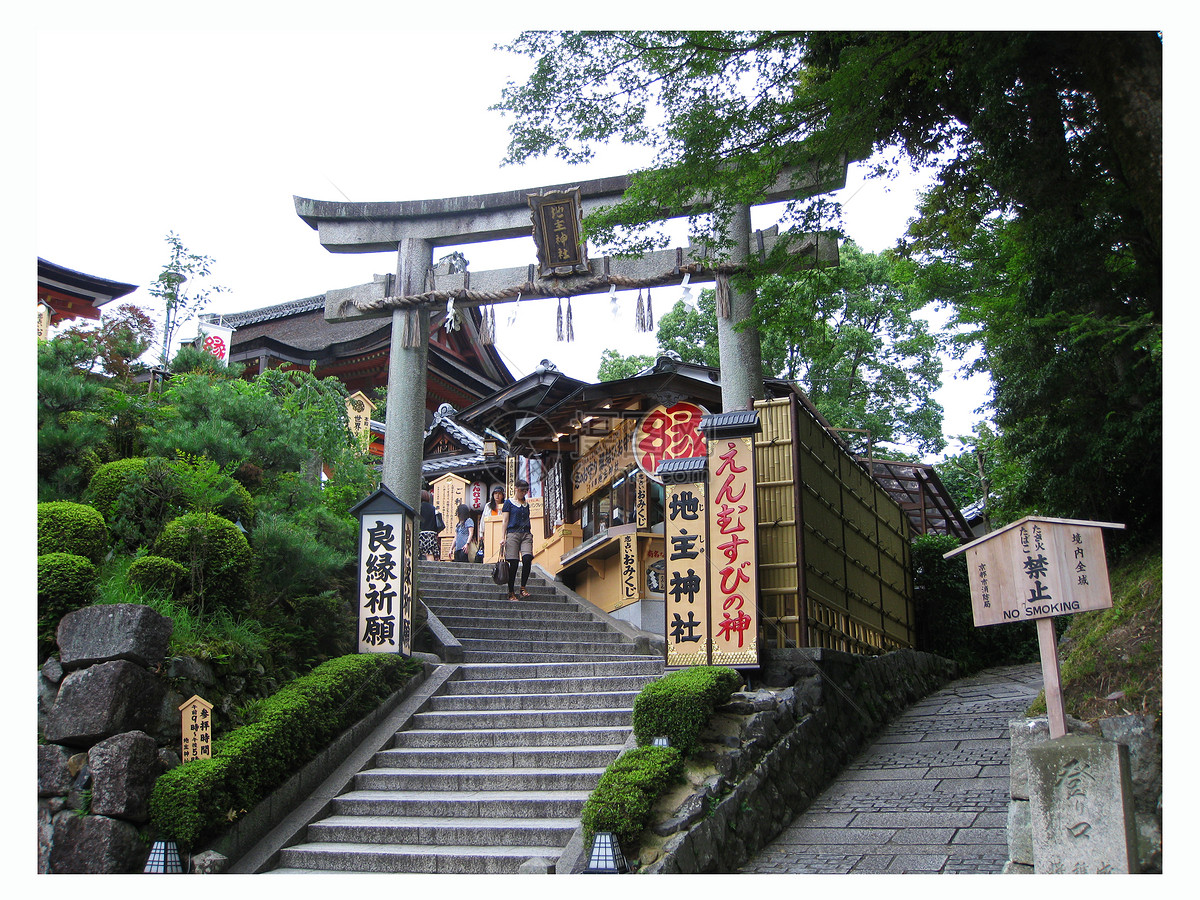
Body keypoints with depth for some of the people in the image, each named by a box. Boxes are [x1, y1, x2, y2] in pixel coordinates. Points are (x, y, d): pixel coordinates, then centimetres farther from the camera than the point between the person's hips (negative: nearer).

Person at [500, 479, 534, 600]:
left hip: (526, 534, 4)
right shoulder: (509, 503, 7)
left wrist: (530, 534, 18)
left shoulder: (526, 505, 20)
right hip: (513, 533, -4)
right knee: (513, 563, -7)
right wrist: (503, 537, -6)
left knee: (527, 559, -18)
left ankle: (523, 588, -9)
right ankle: (511, 592, -1)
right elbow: (505, 521, 2)